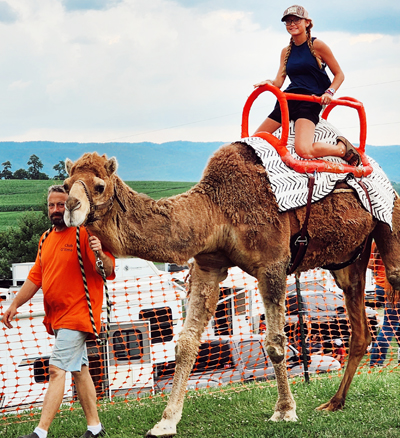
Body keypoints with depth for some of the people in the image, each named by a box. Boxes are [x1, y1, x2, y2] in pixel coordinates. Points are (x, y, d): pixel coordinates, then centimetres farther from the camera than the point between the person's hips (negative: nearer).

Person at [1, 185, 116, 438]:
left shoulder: (85, 235, -11)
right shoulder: (46, 239, 15)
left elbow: (108, 272, -15)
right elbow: (35, 277, 20)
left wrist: (100, 254, -35)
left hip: (77, 314, -9)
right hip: (57, 317, 9)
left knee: (57, 370, -15)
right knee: (79, 370, 13)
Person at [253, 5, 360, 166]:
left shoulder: (317, 46, -2)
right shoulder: (286, 51, 15)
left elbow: (339, 74, 1)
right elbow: (278, 82, 8)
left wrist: (329, 92, -16)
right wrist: (270, 83, -15)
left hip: (310, 102, -7)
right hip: (288, 100, 7)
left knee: (304, 150, -30)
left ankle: (343, 148, -2)